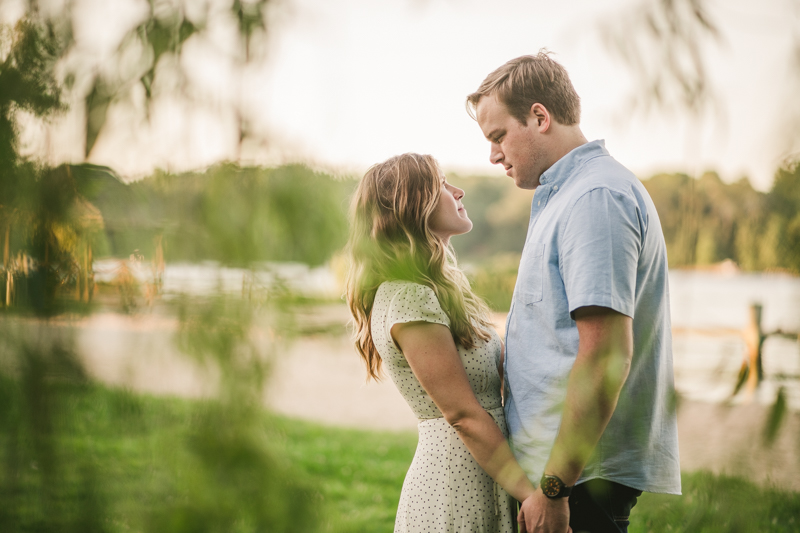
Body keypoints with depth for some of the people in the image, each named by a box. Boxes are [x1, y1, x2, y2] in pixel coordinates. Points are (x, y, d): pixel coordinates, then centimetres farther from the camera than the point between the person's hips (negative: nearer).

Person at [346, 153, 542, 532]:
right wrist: (532, 494, -17)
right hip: (458, 498, -9)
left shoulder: (433, 291, 14)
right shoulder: (409, 300, -17)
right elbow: (464, 415, -19)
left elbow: (501, 367, 11)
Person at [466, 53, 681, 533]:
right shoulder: (567, 195, 19)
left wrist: (554, 487, -23)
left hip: (582, 475, -10)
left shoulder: (595, 197, -16)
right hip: (561, 468, 10)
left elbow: (606, 355, -24)